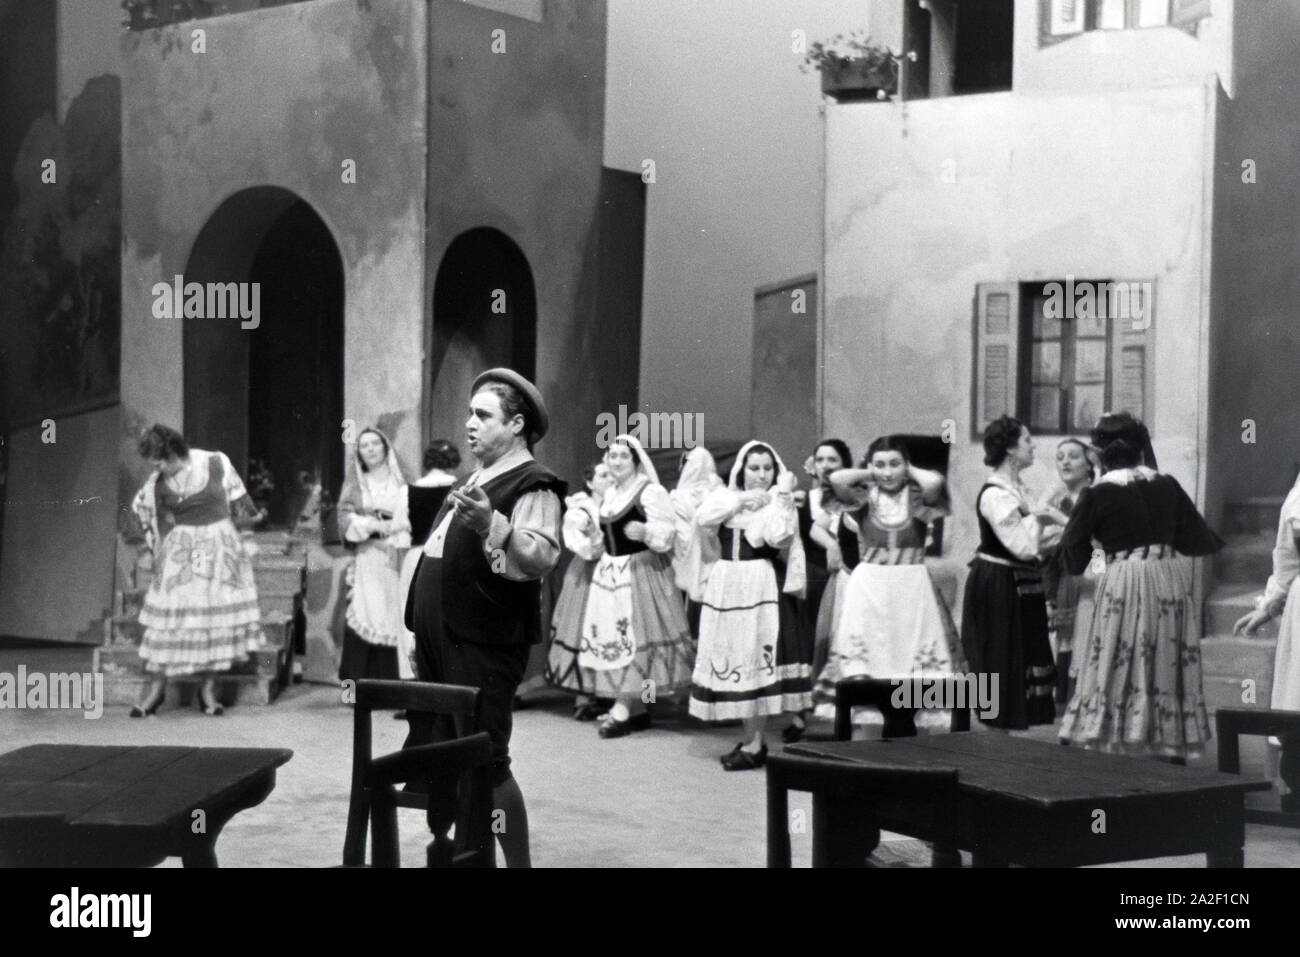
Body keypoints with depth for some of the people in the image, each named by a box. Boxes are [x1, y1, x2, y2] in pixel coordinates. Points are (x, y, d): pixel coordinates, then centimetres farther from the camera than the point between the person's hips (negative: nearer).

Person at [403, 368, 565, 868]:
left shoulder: (533, 485, -9)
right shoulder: (469, 484, 20)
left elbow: (541, 558, -26)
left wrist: (492, 525, -40)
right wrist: (422, 632, 24)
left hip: (485, 646, -9)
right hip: (440, 643, 9)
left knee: (486, 762, -9)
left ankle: (518, 861, 1)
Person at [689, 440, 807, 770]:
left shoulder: (781, 503, 2)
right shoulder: (725, 497, 11)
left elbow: (778, 536, -16)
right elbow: (702, 518, -8)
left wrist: (782, 495, -14)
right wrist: (741, 499, -10)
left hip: (762, 588, -4)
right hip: (725, 587, 4)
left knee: (758, 659, -7)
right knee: (732, 659, 7)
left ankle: (755, 745, -2)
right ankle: (752, 738, 17)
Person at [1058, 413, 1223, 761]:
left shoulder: (1098, 495, -4)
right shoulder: (1167, 486, 5)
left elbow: (1071, 556, 2)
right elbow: (1197, 539, 11)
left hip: (1124, 580, -3)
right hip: (1171, 579, 3)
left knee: (1114, 667, 1)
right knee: (1171, 665, 9)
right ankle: (1175, 751, 13)